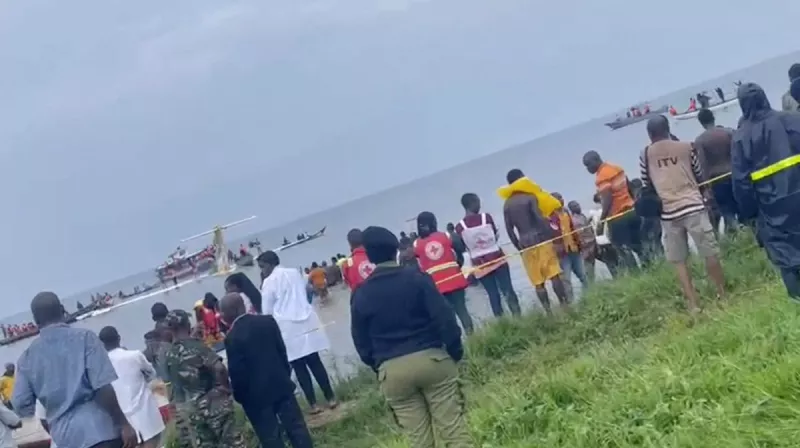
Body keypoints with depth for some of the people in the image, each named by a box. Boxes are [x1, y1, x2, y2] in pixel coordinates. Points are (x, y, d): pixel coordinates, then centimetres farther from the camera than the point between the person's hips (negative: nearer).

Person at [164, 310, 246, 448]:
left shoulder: (169, 355, 4)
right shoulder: (196, 346, -16)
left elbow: (175, 386, 13)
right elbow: (219, 368, -27)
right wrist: (225, 387, -12)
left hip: (194, 409, 6)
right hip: (215, 404, -6)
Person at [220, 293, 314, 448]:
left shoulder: (232, 337, -19)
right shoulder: (268, 321, -2)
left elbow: (237, 373, -15)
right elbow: (282, 350, 5)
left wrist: (241, 397, 1)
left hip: (256, 395, -5)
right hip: (281, 384, 5)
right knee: (296, 426, 12)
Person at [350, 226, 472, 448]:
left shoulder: (360, 295, 4)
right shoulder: (417, 278, -3)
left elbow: (361, 341, 8)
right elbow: (444, 318, -7)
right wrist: (455, 351, 4)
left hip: (392, 370, 2)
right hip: (431, 358, -2)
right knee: (454, 430, 4)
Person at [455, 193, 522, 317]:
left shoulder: (459, 227, -7)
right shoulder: (486, 217, -7)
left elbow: (463, 247, 1)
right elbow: (496, 235, 6)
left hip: (480, 265, 1)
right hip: (497, 259, -1)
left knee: (493, 294, 5)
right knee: (507, 290, 4)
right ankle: (518, 316, 0)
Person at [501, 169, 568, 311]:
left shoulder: (507, 204, 10)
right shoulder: (530, 198, -4)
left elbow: (509, 229, 8)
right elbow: (540, 219, -12)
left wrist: (519, 247, 14)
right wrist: (553, 235, -7)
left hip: (525, 245, 4)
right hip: (540, 240, -4)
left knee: (538, 283, 4)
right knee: (554, 275, -2)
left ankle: (548, 311, 1)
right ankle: (564, 305, -6)